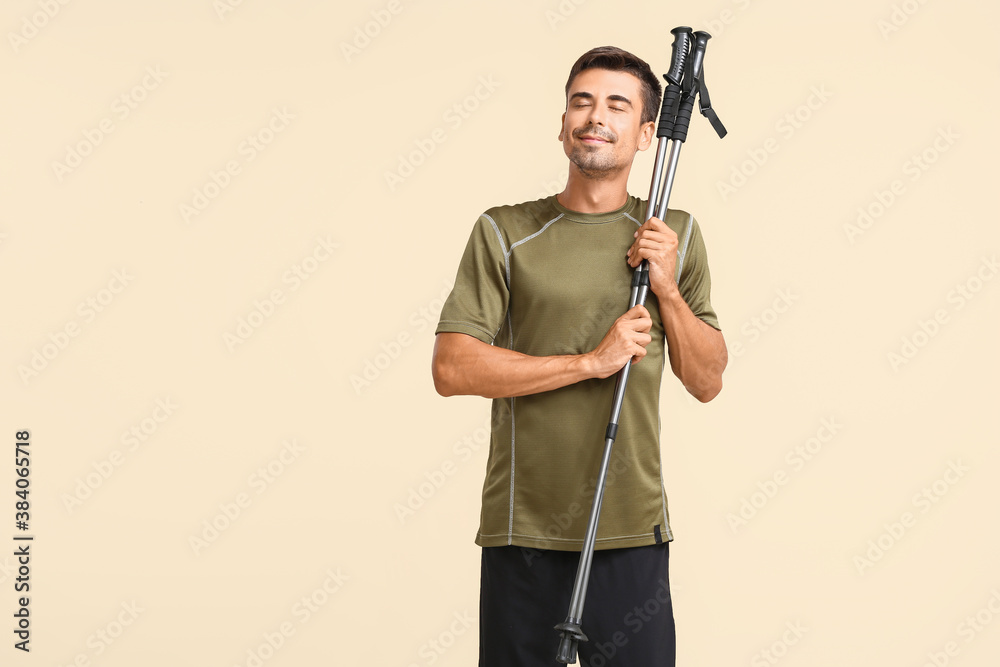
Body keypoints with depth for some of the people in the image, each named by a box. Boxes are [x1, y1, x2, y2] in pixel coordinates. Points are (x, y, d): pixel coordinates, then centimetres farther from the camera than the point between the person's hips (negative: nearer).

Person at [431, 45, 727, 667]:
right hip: (523, 529, -1)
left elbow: (708, 381, 9)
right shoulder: (505, 233, 0)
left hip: (634, 530, 2)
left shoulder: (675, 236, 8)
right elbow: (451, 368, -9)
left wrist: (666, 288, -6)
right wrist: (590, 362, -12)